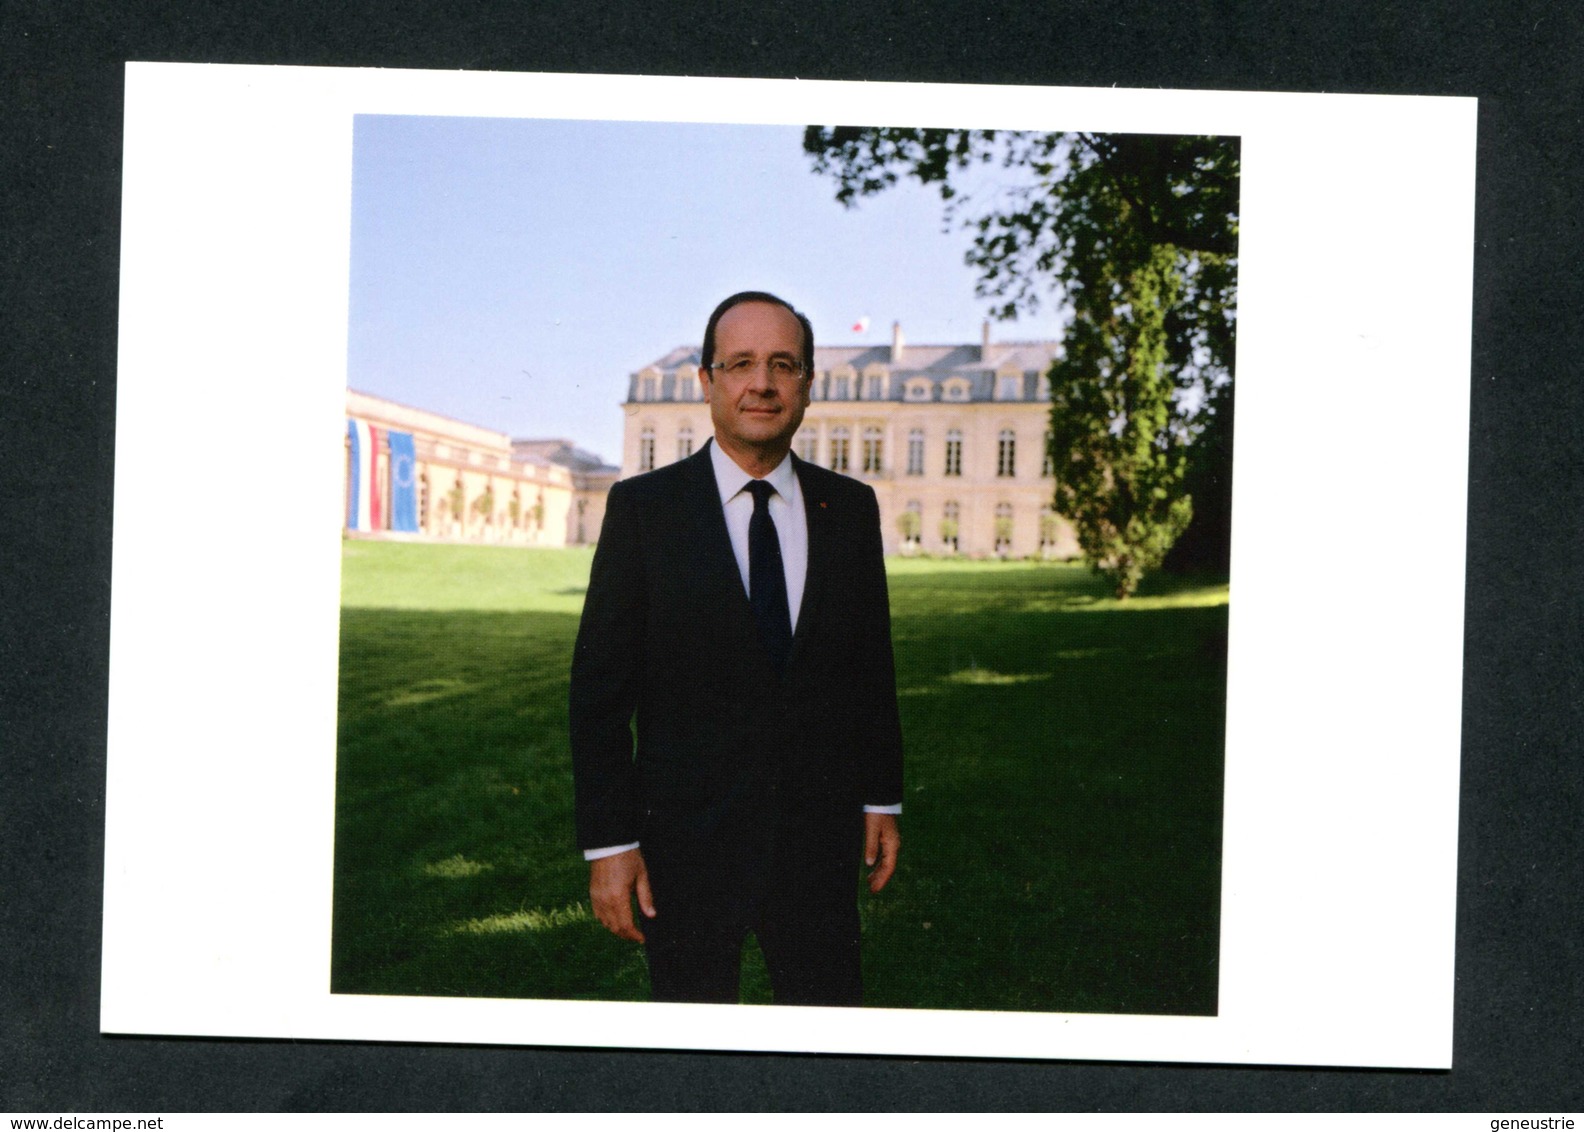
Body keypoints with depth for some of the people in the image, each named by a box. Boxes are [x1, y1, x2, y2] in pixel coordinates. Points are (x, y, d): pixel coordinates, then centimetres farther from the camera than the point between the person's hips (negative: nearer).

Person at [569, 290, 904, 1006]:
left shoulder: (850, 508, 4)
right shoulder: (643, 507, -5)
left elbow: (872, 662, 11)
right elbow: (600, 686, -6)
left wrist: (882, 799, 11)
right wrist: (608, 842, -10)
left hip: (819, 833, 3)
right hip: (688, 840, -2)